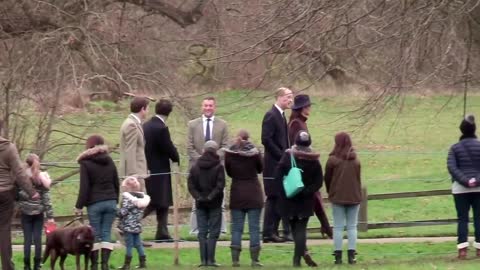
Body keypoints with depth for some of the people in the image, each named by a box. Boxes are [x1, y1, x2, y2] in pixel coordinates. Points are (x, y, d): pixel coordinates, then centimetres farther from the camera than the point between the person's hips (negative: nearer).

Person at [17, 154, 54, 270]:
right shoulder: (43, 178, -3)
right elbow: (46, 199, -4)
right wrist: (50, 215, -3)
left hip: (26, 212, -1)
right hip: (39, 212, 1)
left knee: (27, 239, 3)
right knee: (37, 238, 5)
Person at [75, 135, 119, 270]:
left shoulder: (86, 163, -5)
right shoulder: (109, 161, 12)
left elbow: (84, 187, -9)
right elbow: (116, 184, 15)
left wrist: (79, 206, -4)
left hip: (95, 204, -4)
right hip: (110, 202, 4)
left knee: (95, 234, 1)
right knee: (106, 233, 4)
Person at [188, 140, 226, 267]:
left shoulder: (195, 167, 3)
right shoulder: (218, 167, -8)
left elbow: (191, 185, -3)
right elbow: (220, 185, -16)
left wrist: (198, 197, -6)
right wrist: (211, 197, -11)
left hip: (200, 204, 3)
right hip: (214, 204, -3)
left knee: (202, 232, 7)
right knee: (213, 232, 1)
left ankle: (203, 259, 2)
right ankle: (210, 259, -5)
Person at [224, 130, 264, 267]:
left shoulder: (229, 153, -7)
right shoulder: (254, 152, -10)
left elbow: (229, 173, 5)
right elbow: (260, 169, 5)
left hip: (237, 192, 1)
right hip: (253, 193, -1)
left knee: (236, 227, 7)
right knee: (254, 227, 3)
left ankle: (235, 259, 2)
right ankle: (254, 259, 0)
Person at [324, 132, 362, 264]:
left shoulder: (332, 160, -10)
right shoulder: (355, 160, 0)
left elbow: (327, 178, -1)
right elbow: (358, 178, 5)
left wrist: (330, 192, 15)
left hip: (338, 197, -2)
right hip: (354, 197, 2)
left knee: (338, 227, 4)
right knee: (352, 226, 7)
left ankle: (338, 256, 1)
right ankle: (351, 255, 3)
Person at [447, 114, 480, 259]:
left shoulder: (455, 148, 1)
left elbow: (451, 167, -10)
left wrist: (465, 180, -14)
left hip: (460, 188, 0)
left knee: (462, 218, 2)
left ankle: (462, 249, -6)